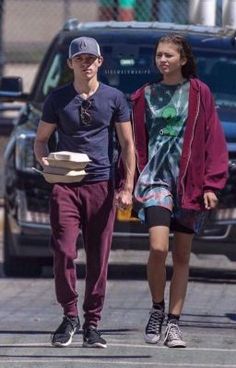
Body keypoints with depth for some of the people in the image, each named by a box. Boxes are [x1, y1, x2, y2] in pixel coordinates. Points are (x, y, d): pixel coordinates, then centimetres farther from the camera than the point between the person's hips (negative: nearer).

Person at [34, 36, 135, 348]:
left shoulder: (114, 98, 7)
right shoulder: (57, 99, 8)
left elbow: (127, 144, 8)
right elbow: (41, 140, 13)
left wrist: (127, 187, -2)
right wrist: (44, 161, -10)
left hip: (102, 185, 0)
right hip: (66, 185, 0)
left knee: (98, 258, 0)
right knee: (63, 252, -12)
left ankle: (92, 324, 8)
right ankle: (70, 316, 3)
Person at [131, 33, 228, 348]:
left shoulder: (199, 93, 3)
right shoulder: (145, 96, 8)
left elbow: (213, 139, 1)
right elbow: (135, 144, 10)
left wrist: (211, 184, -6)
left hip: (190, 181, 0)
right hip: (156, 178, 0)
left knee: (182, 255, 4)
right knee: (158, 248, -17)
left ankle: (173, 322, 11)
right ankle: (157, 310, 3)